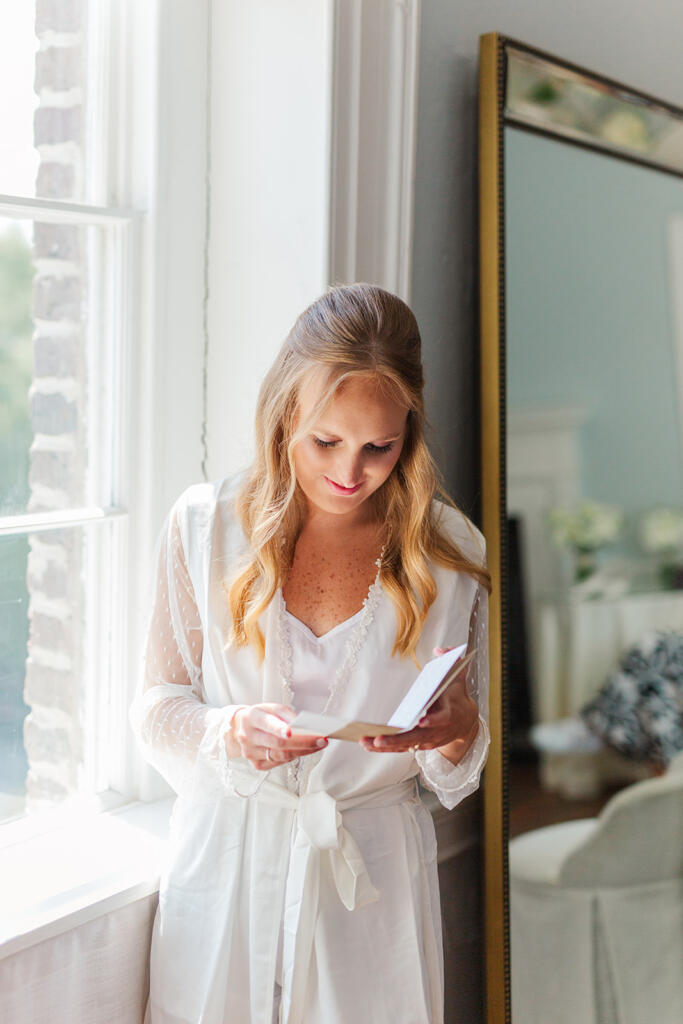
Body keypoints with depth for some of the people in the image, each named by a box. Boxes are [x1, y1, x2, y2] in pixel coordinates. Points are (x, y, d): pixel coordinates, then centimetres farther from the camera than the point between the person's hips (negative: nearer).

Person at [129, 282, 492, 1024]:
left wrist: (457, 732, -21)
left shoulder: (450, 552, -5)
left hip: (374, 877, 0)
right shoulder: (203, 525, -6)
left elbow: (460, 774, 2)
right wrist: (231, 733, -22)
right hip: (225, 854, 0)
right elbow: (156, 707, -2)